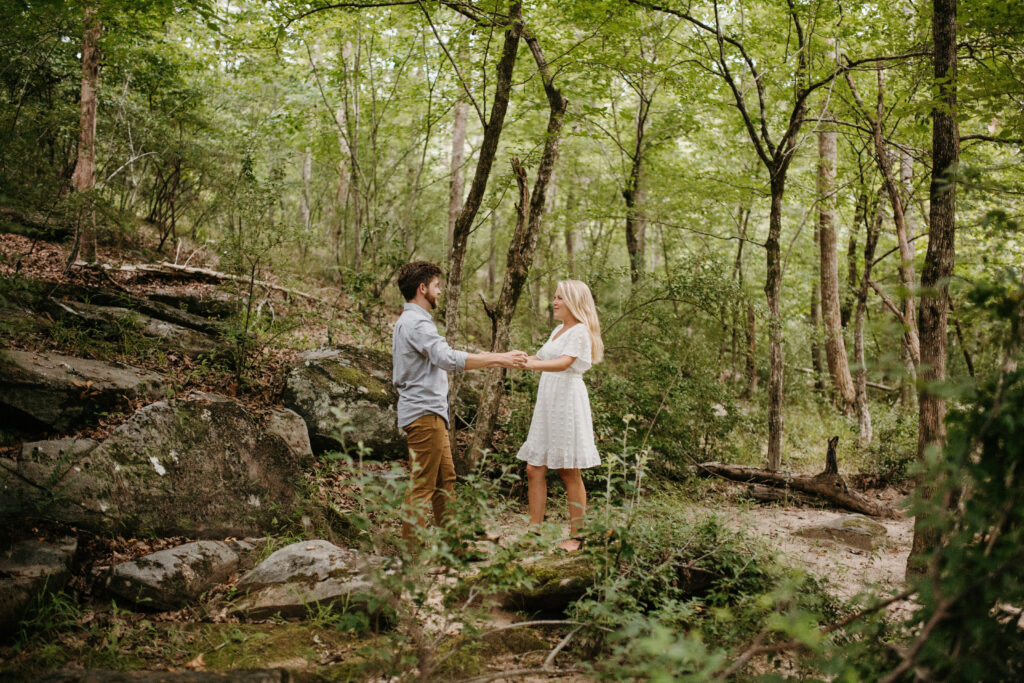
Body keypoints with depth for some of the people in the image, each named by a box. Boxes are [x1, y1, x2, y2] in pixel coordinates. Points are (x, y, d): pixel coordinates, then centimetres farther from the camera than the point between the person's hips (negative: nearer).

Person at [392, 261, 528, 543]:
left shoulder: (412, 321, 20)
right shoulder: (416, 323, -16)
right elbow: (448, 359, -28)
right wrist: (497, 359, -27)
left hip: (431, 414, 11)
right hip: (424, 413, -11)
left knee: (445, 478, 15)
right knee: (422, 485, -7)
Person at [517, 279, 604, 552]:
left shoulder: (580, 331, -8)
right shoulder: (558, 330, 20)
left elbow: (564, 363, -25)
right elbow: (539, 358, 24)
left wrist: (528, 364, -40)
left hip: (568, 403, -8)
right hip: (547, 403, 8)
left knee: (570, 473, -2)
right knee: (535, 470, 4)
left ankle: (575, 536, 7)